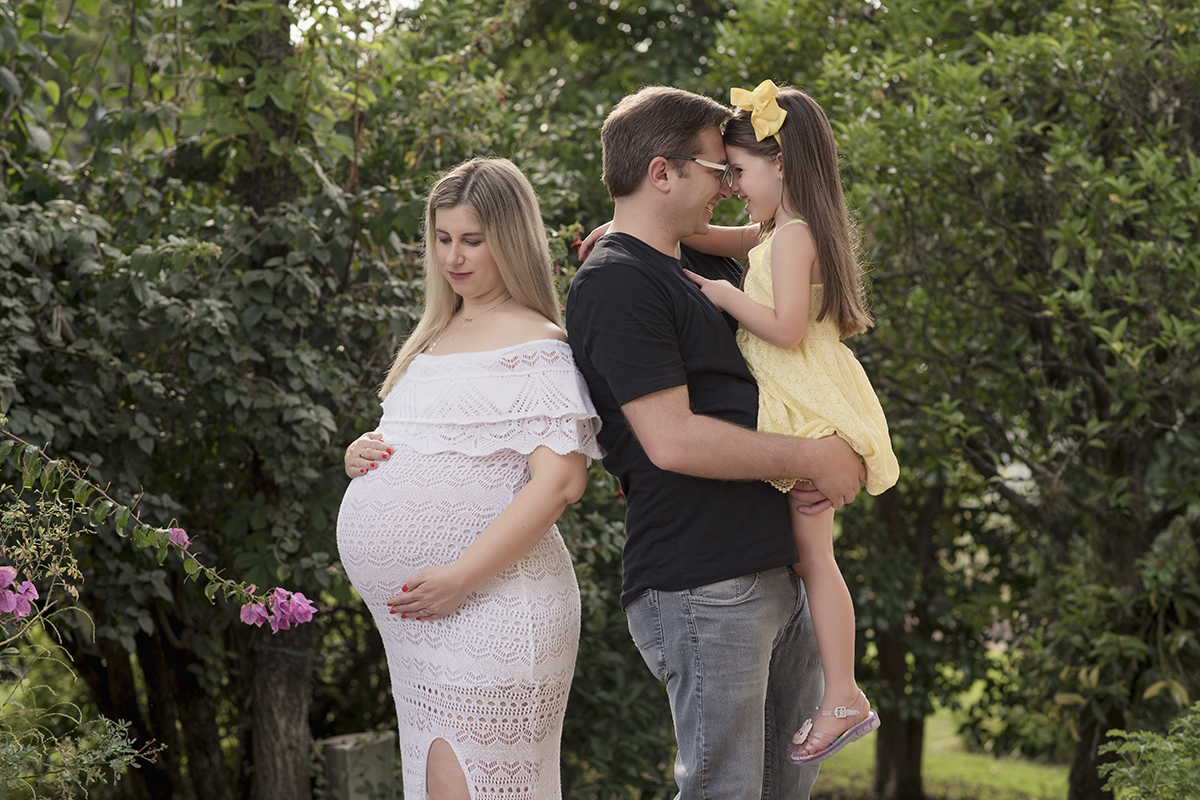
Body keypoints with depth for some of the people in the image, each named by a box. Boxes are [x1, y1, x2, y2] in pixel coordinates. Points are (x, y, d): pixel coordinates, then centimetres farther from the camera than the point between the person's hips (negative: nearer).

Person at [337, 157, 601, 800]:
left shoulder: (537, 348, -8)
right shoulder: (436, 338, 18)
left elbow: (559, 481, -18)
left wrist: (461, 576, -22)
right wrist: (360, 454, 6)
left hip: (486, 608, -8)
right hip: (414, 619, 8)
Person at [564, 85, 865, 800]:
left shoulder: (705, 267, 18)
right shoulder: (615, 284, -12)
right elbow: (672, 440, -20)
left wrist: (840, 454, 5)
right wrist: (810, 459, -11)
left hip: (776, 573, 9)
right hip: (703, 588, -9)